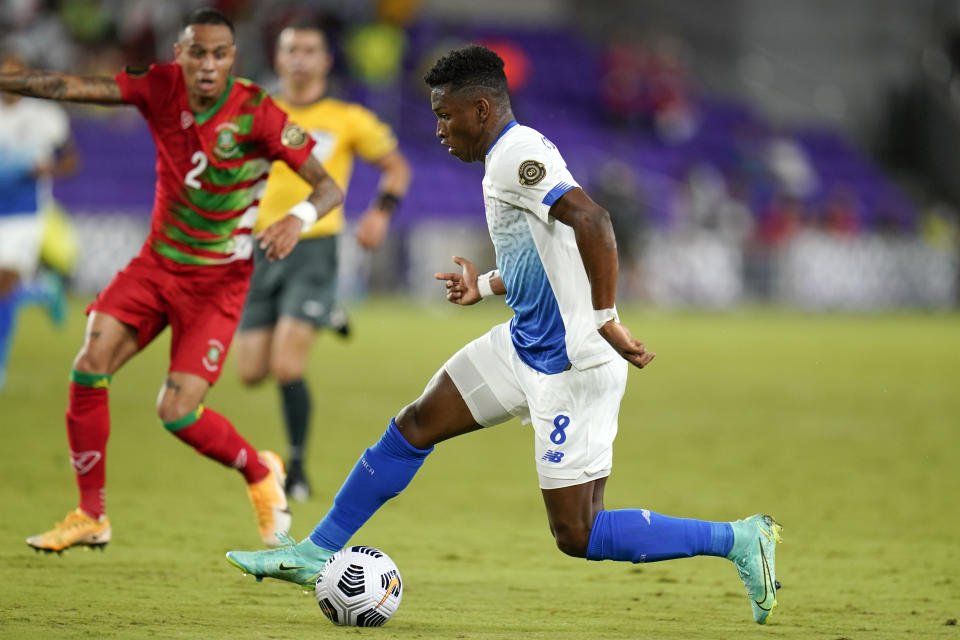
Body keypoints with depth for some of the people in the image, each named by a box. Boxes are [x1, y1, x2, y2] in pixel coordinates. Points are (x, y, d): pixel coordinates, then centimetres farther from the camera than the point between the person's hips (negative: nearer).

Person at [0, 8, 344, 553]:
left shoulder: (257, 114, -18)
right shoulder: (162, 87, -8)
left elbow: (329, 186, -16)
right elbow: (70, 87, -11)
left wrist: (300, 217, -36)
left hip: (217, 279, -4)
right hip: (158, 263, 4)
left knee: (177, 413, -13)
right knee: (90, 368, -14)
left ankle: (261, 473, 18)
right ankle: (91, 517, 0)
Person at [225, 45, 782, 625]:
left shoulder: (518, 156, -19)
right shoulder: (512, 156, 12)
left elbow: (591, 220, -33)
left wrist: (605, 319, -32)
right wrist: (487, 286, 27)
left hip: (572, 367, -10)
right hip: (524, 345, 10)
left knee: (578, 535, -7)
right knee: (413, 427, 14)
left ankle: (741, 540, 0)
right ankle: (316, 554, 25)